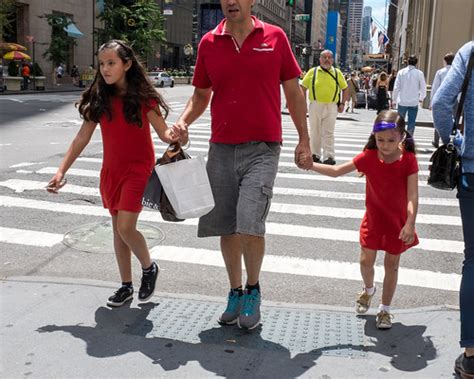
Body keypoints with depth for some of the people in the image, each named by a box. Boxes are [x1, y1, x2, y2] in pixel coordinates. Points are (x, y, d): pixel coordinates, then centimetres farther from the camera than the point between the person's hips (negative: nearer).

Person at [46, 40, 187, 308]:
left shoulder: (142, 97, -10)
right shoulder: (98, 99, 1)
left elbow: (163, 132, -11)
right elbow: (83, 137, 3)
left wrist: (175, 135, -36)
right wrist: (62, 170, -1)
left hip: (138, 169, -5)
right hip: (111, 171, 5)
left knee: (125, 227, -13)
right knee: (118, 229, 11)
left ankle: (149, 267, 16)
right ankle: (126, 286, 24)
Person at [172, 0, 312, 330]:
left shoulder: (275, 37, 0)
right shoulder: (209, 43, 5)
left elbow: (293, 92, 5)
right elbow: (201, 95, 13)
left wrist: (304, 140, 4)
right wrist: (183, 121, -7)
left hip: (262, 149, -3)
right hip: (221, 150, 3)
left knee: (250, 223, -13)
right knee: (227, 228, 9)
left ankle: (253, 290, 13)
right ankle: (236, 292, 29)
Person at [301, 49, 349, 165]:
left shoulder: (337, 73, 6)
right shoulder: (312, 72, 4)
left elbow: (345, 89, 15)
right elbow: (303, 88, 7)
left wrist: (342, 103, 5)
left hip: (331, 107, -1)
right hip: (315, 106, 1)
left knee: (328, 133, -4)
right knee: (315, 132, 9)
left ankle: (329, 156, -5)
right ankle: (315, 155, 21)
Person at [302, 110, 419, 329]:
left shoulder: (408, 160, -19)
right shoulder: (368, 157, -12)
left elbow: (412, 195, -25)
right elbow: (336, 171, -8)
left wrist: (410, 223, -37)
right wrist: (310, 165, -19)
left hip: (398, 221, -2)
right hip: (373, 219, 2)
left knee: (391, 265, 8)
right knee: (366, 261, 10)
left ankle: (385, 309, 23)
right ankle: (368, 290, 43)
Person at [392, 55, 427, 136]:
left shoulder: (401, 72, -3)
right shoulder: (419, 73, -5)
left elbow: (396, 87, -2)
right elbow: (423, 87, 1)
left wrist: (394, 99, 8)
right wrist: (421, 98, 19)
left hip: (402, 102, 1)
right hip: (414, 102, -1)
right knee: (411, 122, 4)